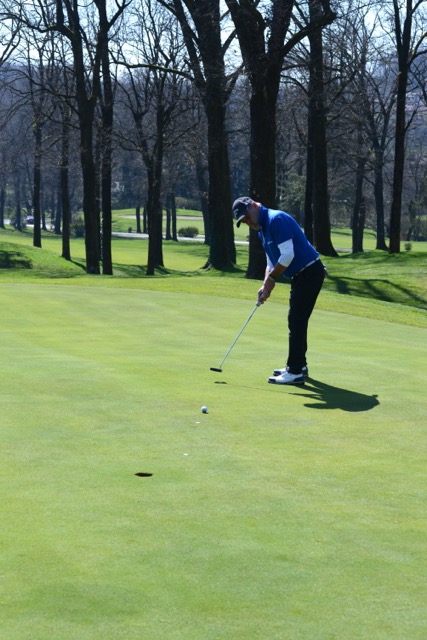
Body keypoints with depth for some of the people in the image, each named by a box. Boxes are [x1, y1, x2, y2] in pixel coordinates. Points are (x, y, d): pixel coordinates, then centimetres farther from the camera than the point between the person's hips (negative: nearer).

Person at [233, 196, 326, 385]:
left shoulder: (277, 220, -19)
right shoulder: (262, 228, 13)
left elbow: (288, 255, -24)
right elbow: (272, 262, 18)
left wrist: (271, 279, -14)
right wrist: (266, 286, 4)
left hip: (309, 272, -10)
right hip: (301, 275, 10)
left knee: (296, 321, -9)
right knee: (297, 321, 16)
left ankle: (295, 372, -6)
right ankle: (298, 365, 26)